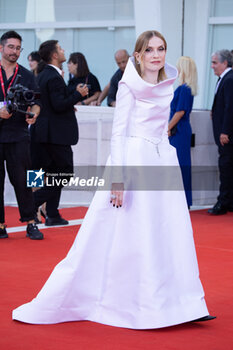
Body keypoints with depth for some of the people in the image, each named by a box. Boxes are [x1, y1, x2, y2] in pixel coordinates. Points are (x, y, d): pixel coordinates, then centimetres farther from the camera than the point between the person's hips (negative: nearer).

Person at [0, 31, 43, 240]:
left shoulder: (27, 76, 12)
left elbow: (36, 102, 10)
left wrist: (33, 114, -12)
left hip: (18, 135, 1)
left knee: (22, 181, 0)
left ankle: (30, 223, 5)